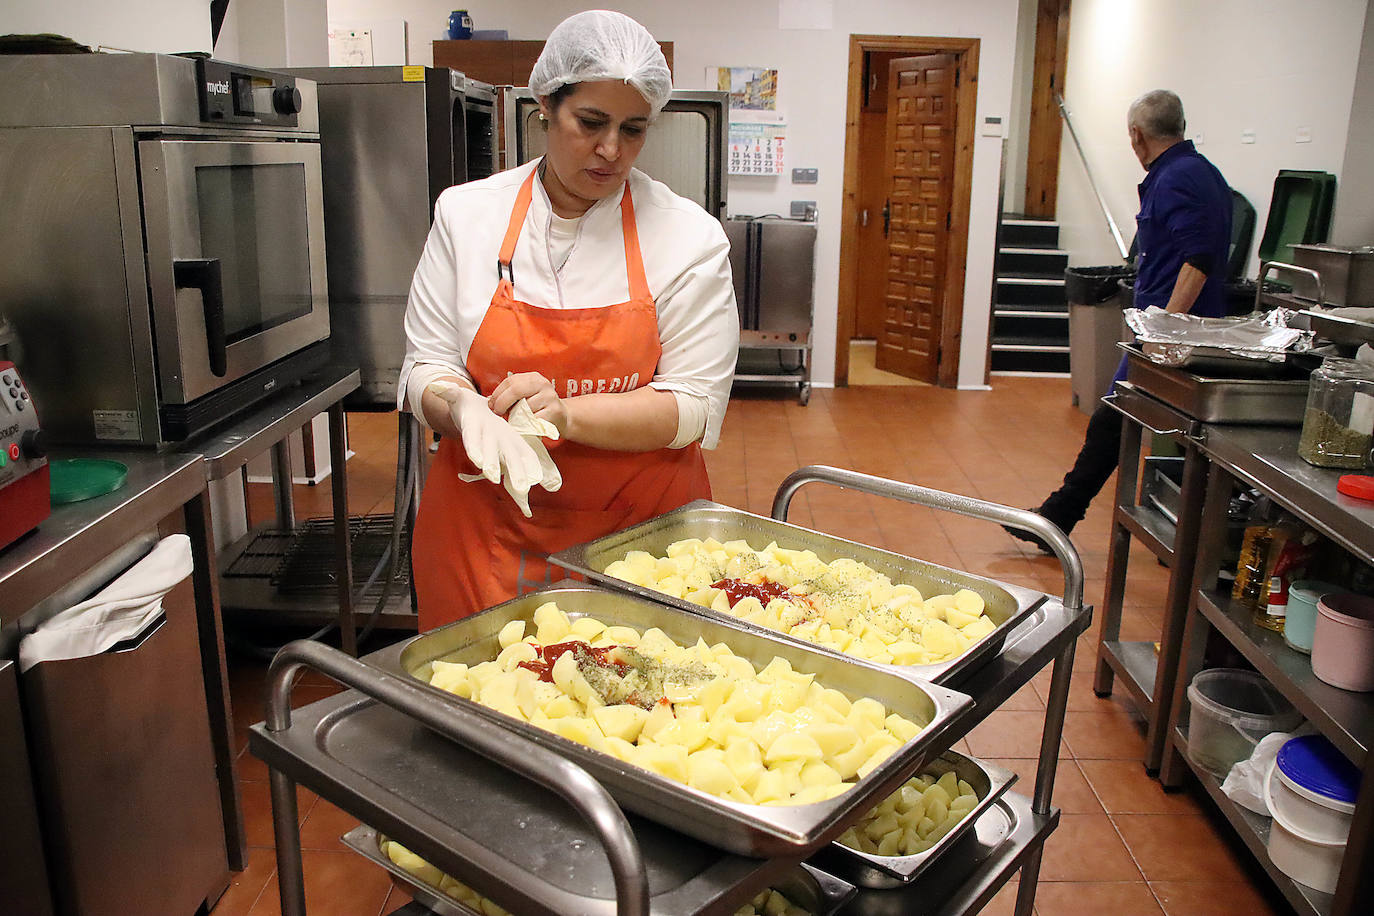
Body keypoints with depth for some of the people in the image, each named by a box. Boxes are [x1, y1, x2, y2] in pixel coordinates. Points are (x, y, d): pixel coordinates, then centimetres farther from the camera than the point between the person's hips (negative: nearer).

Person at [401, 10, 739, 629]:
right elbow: (426, 370, 1)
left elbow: (694, 407, -9)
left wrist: (565, 413, -23)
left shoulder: (689, 237, -4)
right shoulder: (465, 213, 1)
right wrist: (470, 414, -22)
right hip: (485, 528, 1)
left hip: (641, 526, -1)